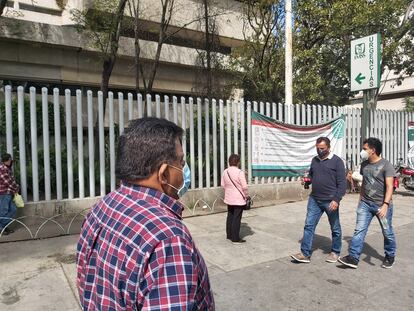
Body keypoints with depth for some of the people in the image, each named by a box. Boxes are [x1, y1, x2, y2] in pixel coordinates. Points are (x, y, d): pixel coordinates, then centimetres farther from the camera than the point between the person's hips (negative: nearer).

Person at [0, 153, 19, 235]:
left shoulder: (7, 168, 17)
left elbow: (12, 180, 21)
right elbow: (7, 181, -16)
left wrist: (16, 188, 6)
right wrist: (16, 189, -4)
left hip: (9, 193, 10)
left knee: (13, 209, 10)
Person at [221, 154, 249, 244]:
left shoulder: (225, 172, 2)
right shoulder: (240, 172, -19)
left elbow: (223, 185, 10)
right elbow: (244, 187, -17)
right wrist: (247, 195, -3)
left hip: (229, 198, 7)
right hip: (239, 199, -7)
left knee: (230, 216, 18)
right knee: (237, 218, 0)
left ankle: (229, 235, 28)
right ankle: (235, 238, 5)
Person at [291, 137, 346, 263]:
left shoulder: (337, 161, -7)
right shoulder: (314, 160, 10)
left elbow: (342, 183, -11)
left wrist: (336, 199, -19)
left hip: (330, 201, -5)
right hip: (314, 200, 5)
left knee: (335, 228, 11)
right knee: (309, 226, 1)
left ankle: (335, 252, 30)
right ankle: (305, 254, 6)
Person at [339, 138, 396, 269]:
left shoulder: (385, 165, -12)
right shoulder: (364, 164, 6)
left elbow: (389, 187, -18)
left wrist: (386, 204, -28)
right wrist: (361, 199, 19)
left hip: (381, 205, -5)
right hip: (365, 204, 5)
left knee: (387, 232, 12)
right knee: (359, 230, -2)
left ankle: (390, 256, 34)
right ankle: (353, 258, -1)